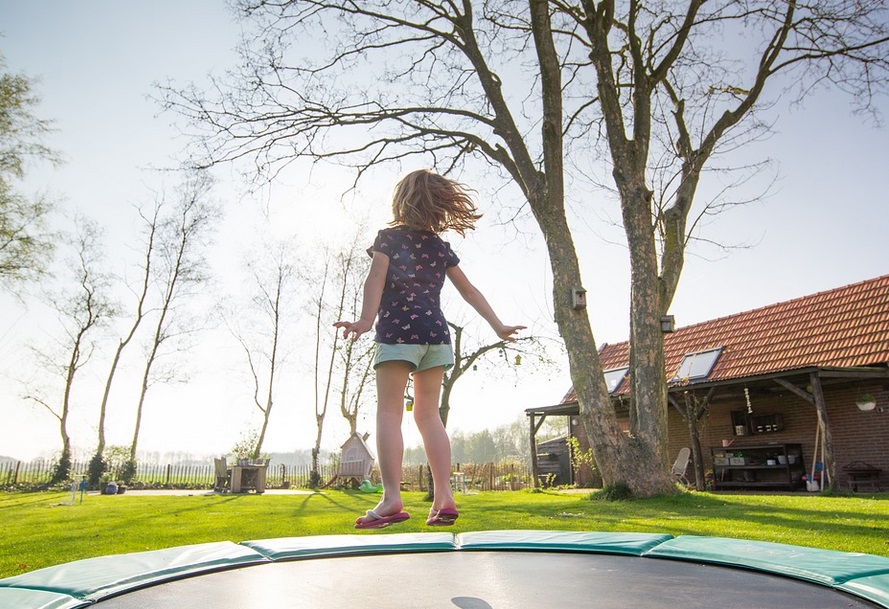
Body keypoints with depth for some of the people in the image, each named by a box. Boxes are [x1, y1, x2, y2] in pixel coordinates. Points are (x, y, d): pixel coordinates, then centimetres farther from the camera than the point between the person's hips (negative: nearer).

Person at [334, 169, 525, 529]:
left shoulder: (389, 236, 5)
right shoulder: (440, 246, 17)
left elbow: (376, 278, -11)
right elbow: (468, 290, 17)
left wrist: (365, 320, -23)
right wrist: (497, 326, 21)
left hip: (397, 330, -4)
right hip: (436, 332, 5)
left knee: (388, 412, -4)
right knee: (428, 414, 7)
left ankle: (392, 499, -14)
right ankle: (444, 498, 2)